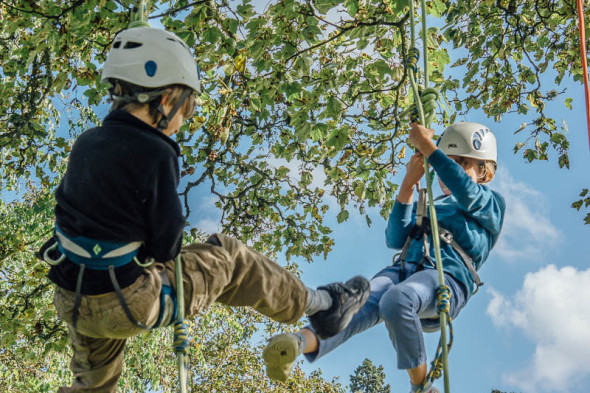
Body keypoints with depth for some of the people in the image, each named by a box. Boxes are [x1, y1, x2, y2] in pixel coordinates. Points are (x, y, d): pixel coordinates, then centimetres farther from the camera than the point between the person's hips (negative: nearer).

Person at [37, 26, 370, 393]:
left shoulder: (86, 143, 1)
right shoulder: (154, 153, -20)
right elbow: (166, 245, -15)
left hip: (70, 300, 7)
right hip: (127, 302, -6)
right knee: (228, 258, 11)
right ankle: (321, 305, 26)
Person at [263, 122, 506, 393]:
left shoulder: (491, 204, 20)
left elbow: (467, 193, -6)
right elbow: (394, 240, 15)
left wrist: (427, 146, -6)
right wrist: (408, 184, 8)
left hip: (447, 278, -4)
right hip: (405, 270, 4)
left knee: (396, 300, -38)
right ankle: (300, 343, -57)